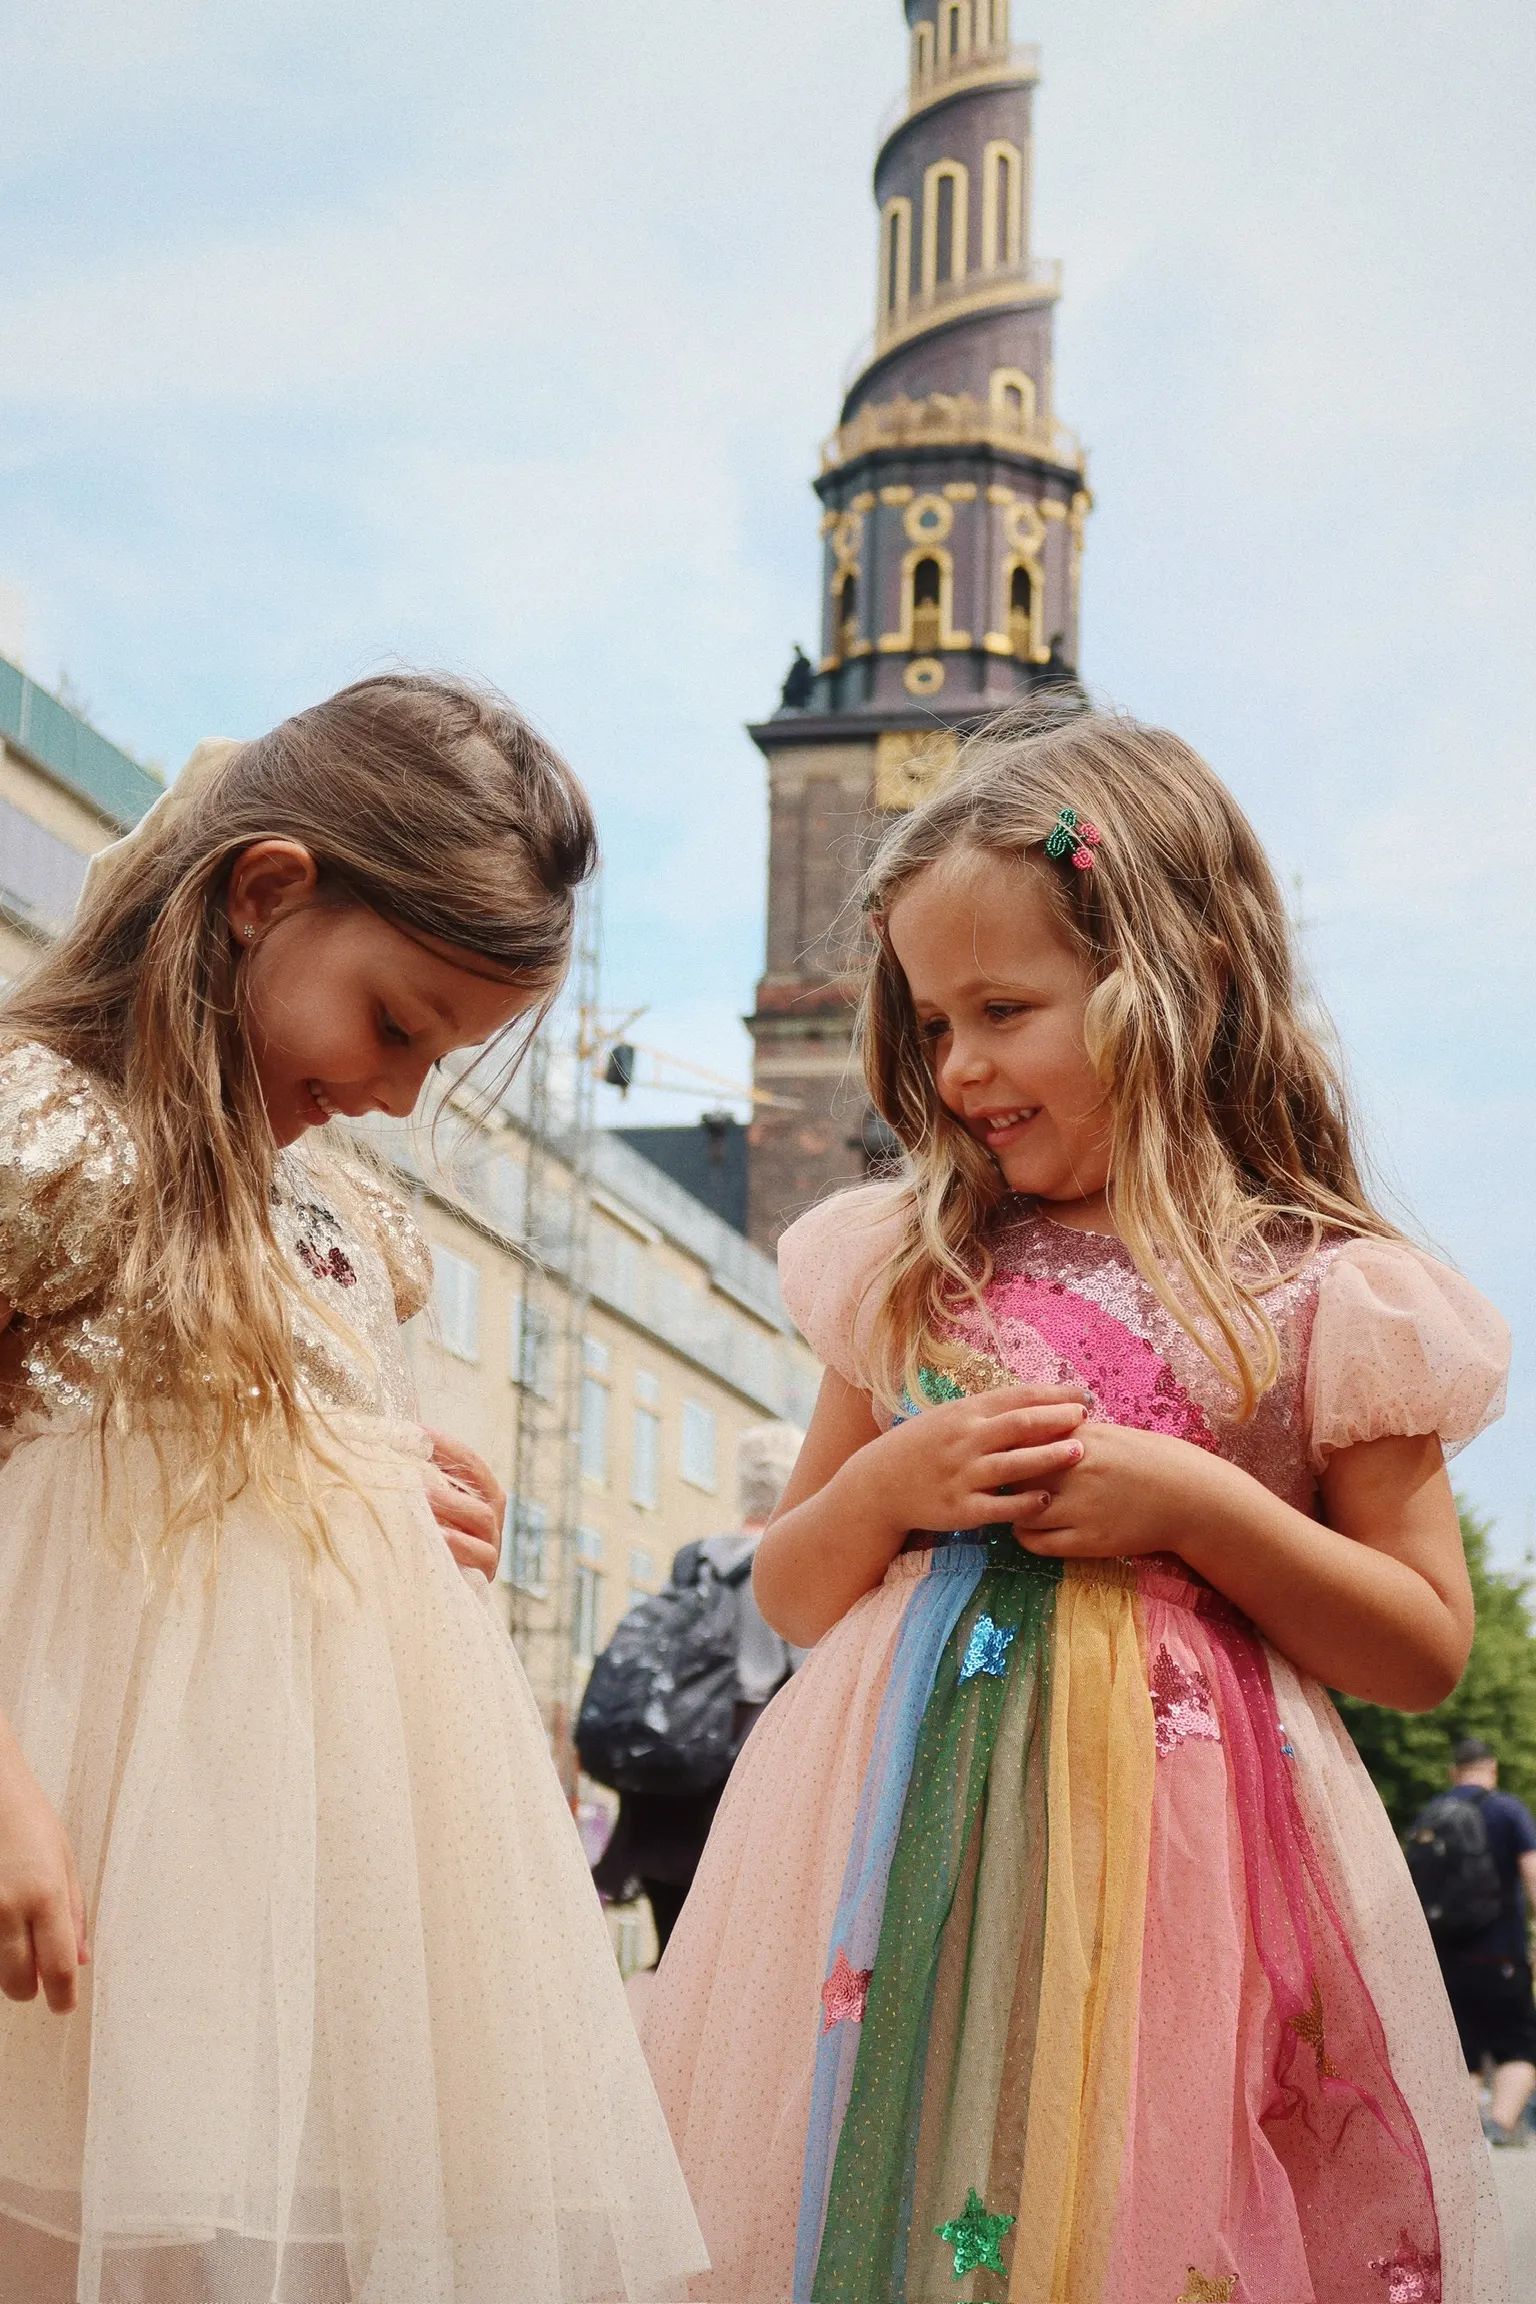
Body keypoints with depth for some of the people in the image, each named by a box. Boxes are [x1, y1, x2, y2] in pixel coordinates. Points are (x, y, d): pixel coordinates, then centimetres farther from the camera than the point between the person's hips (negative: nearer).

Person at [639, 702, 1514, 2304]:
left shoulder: (1319, 1296, -1)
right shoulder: (907, 1268, 8)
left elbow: (1426, 1651, 1)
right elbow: (789, 1598, 15)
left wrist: (1197, 1506, -12)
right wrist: (889, 1484, -6)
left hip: (1172, 1859, -2)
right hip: (903, 1842, 3)